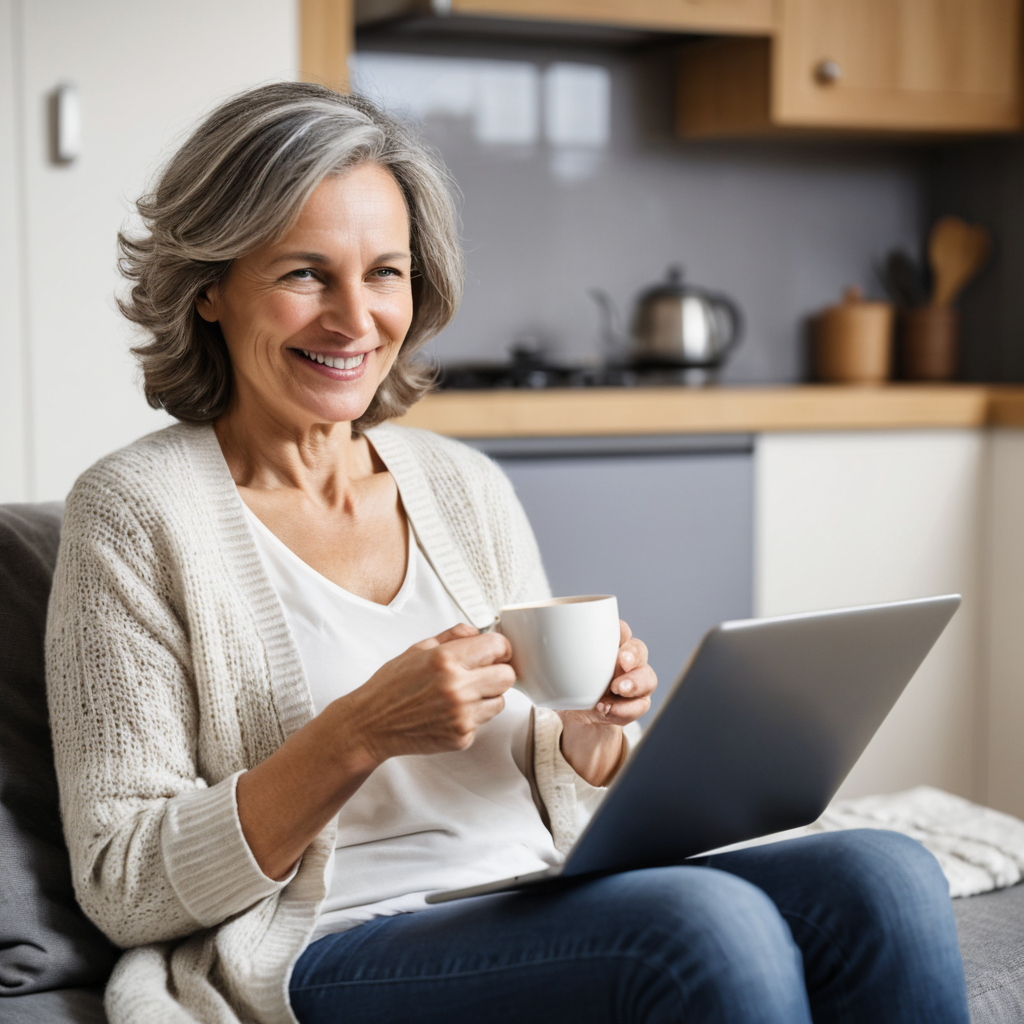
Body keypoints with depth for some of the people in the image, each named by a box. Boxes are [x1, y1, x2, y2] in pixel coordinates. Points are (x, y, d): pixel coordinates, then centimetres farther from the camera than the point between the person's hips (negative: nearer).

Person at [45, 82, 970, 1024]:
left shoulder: (469, 488, 12)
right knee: (706, 926, -32)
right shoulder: (136, 512, -3)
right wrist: (360, 734, -18)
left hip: (544, 923, 5)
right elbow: (124, 890, -7)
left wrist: (592, 725, -6)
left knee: (883, 878, -22)